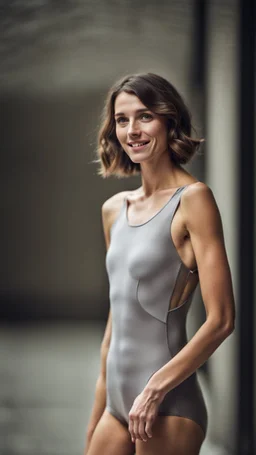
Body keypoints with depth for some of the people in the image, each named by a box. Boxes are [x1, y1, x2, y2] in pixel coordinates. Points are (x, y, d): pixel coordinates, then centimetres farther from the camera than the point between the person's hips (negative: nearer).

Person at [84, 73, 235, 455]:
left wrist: (155, 389, -17)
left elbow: (221, 320, -13)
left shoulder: (193, 199, -9)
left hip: (166, 408, -6)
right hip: (119, 406, 7)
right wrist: (95, 423, 17)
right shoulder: (114, 209, 12)